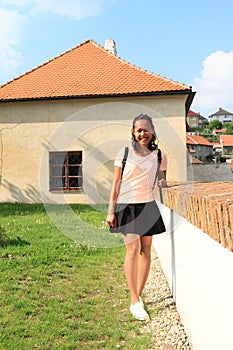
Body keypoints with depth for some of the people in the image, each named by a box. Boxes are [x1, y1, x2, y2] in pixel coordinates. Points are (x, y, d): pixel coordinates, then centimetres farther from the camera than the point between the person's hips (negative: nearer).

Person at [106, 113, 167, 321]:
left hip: (148, 206, 3)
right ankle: (135, 302, -4)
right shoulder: (124, 153, -1)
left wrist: (163, 183, -7)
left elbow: (162, 180, 18)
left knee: (146, 249, 6)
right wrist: (111, 211, -3)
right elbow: (116, 184, 0)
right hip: (127, 205, -2)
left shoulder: (159, 155, 5)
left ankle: (139, 294, 22)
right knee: (132, 248, -9)